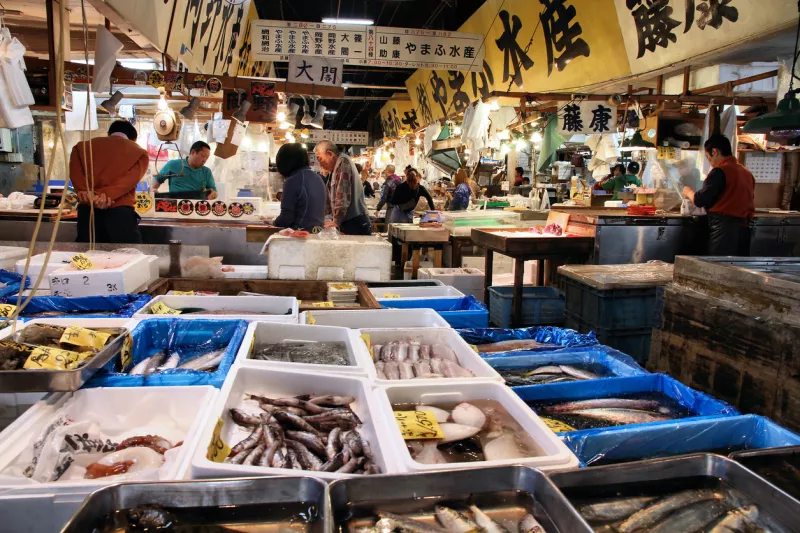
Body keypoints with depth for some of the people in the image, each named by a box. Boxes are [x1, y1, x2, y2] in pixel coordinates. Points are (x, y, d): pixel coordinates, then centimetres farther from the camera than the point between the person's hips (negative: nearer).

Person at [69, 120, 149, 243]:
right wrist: (107, 194, -16)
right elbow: (131, 177, -6)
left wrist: (84, 191, -11)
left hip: (88, 208, 3)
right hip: (119, 209, -3)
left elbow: (75, 169, 2)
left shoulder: (84, 146, 21)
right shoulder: (139, 153, 13)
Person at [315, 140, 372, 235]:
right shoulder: (335, 168, 19)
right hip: (348, 223, 9)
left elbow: (343, 196, -18)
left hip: (355, 223, -9)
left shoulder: (343, 162, -9)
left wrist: (336, 222, -18)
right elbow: (330, 199, 21)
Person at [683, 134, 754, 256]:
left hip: (723, 228, -8)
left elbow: (700, 200, -12)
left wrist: (688, 192, 6)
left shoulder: (720, 171, -10)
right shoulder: (747, 173, 14)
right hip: (743, 227, 8)